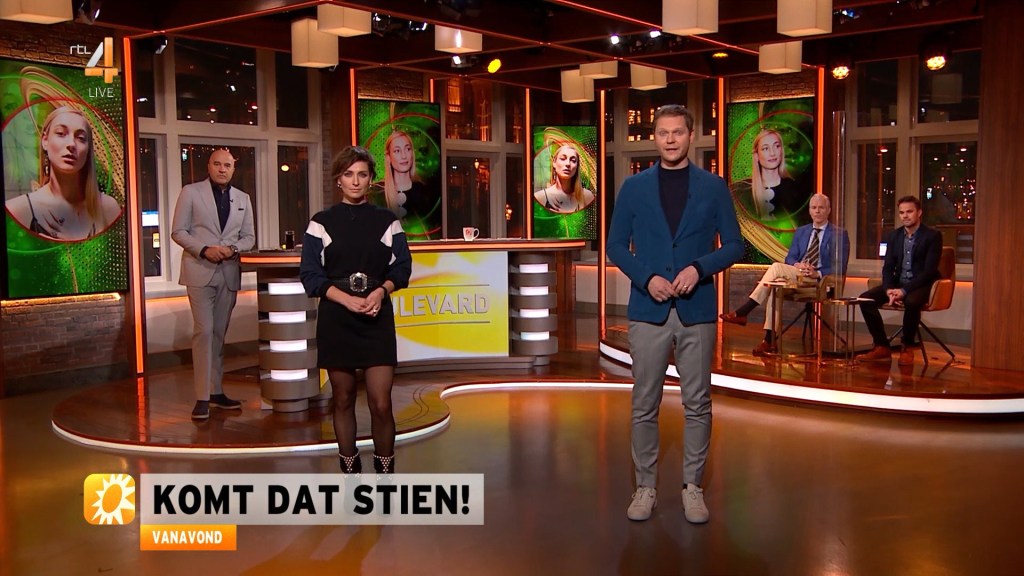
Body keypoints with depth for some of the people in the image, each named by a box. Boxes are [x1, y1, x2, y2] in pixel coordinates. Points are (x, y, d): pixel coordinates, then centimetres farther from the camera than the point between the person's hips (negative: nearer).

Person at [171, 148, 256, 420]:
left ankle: (216, 392, 17)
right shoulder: (191, 192, 2)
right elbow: (178, 231, -2)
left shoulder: (243, 199, 13)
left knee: (219, 333, 10)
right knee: (204, 331, -10)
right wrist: (204, 249, -17)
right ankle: (202, 398, -7)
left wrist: (233, 249, -9)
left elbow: (249, 237, 12)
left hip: (229, 273, 4)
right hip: (200, 271, -4)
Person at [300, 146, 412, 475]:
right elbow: (310, 274, -1)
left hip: (377, 318, 0)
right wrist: (347, 299, -15)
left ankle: (385, 472, 10)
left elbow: (401, 267, 6)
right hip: (336, 319, 0)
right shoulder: (321, 223, 4)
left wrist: (381, 291, -14)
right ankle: (350, 471, 20)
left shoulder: (387, 221, 7)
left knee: (381, 404, -6)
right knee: (343, 400, 7)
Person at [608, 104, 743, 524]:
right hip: (648, 311, 0)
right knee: (644, 405, 5)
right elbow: (616, 245, 6)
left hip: (697, 310, 0)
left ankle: (692, 486, 19)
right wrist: (646, 277, -10)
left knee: (697, 403, 6)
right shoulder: (634, 187, 5)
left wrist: (699, 268, -13)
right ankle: (646, 486, 17)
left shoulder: (713, 187, 4)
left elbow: (733, 245, 4)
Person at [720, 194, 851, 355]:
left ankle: (742, 313, -29)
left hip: (819, 280, -5)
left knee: (777, 267, -28)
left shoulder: (840, 235, 6)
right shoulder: (801, 232, 22)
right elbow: (790, 258, 15)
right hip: (796, 276, 5)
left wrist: (818, 273, -19)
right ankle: (770, 340, -31)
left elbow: (840, 268, -1)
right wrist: (797, 265, -9)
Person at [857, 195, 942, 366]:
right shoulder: (894, 236, 10)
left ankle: (908, 347, -16)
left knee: (911, 302, -39)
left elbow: (929, 270, -14)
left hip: (921, 286, -5)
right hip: (898, 283, 5)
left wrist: (904, 290, -24)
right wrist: (888, 289, -15)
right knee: (865, 299, -18)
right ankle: (882, 347, -11)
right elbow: (888, 267, 7)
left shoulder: (933, 236, -6)